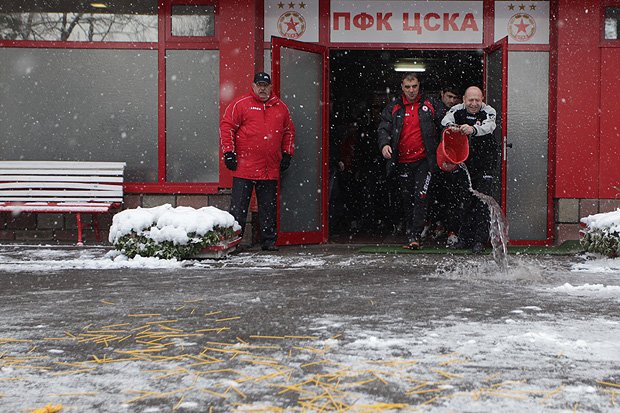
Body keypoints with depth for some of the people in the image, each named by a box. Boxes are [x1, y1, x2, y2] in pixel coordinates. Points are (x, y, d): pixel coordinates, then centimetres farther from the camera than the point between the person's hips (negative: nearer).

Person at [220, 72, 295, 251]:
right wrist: (228, 152, -7)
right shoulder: (240, 104, 0)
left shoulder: (281, 107, 14)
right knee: (238, 207, -2)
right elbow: (226, 126, -1)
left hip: (271, 169, 4)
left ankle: (269, 240, 16)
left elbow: (289, 131, 22)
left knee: (268, 207, 9)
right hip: (244, 167, -4)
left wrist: (287, 154, 14)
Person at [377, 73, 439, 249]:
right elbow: (384, 128, 2)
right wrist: (384, 144, -18)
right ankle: (410, 234, 19)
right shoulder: (394, 107, 8)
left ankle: (415, 235, -12)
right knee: (407, 199, 10)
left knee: (420, 197, -12)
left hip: (423, 160, -2)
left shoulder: (429, 106, 5)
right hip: (402, 162, 3)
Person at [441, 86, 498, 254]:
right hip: (466, 161, 3)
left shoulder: (488, 112, -10)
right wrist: (451, 126, -45)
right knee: (466, 200, 7)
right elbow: (446, 120, -20)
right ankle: (465, 237, 16)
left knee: (483, 200, -8)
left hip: (487, 162, -3)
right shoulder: (458, 110, -2)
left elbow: (488, 126, -30)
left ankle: (480, 240, -6)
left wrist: (473, 129, -52)